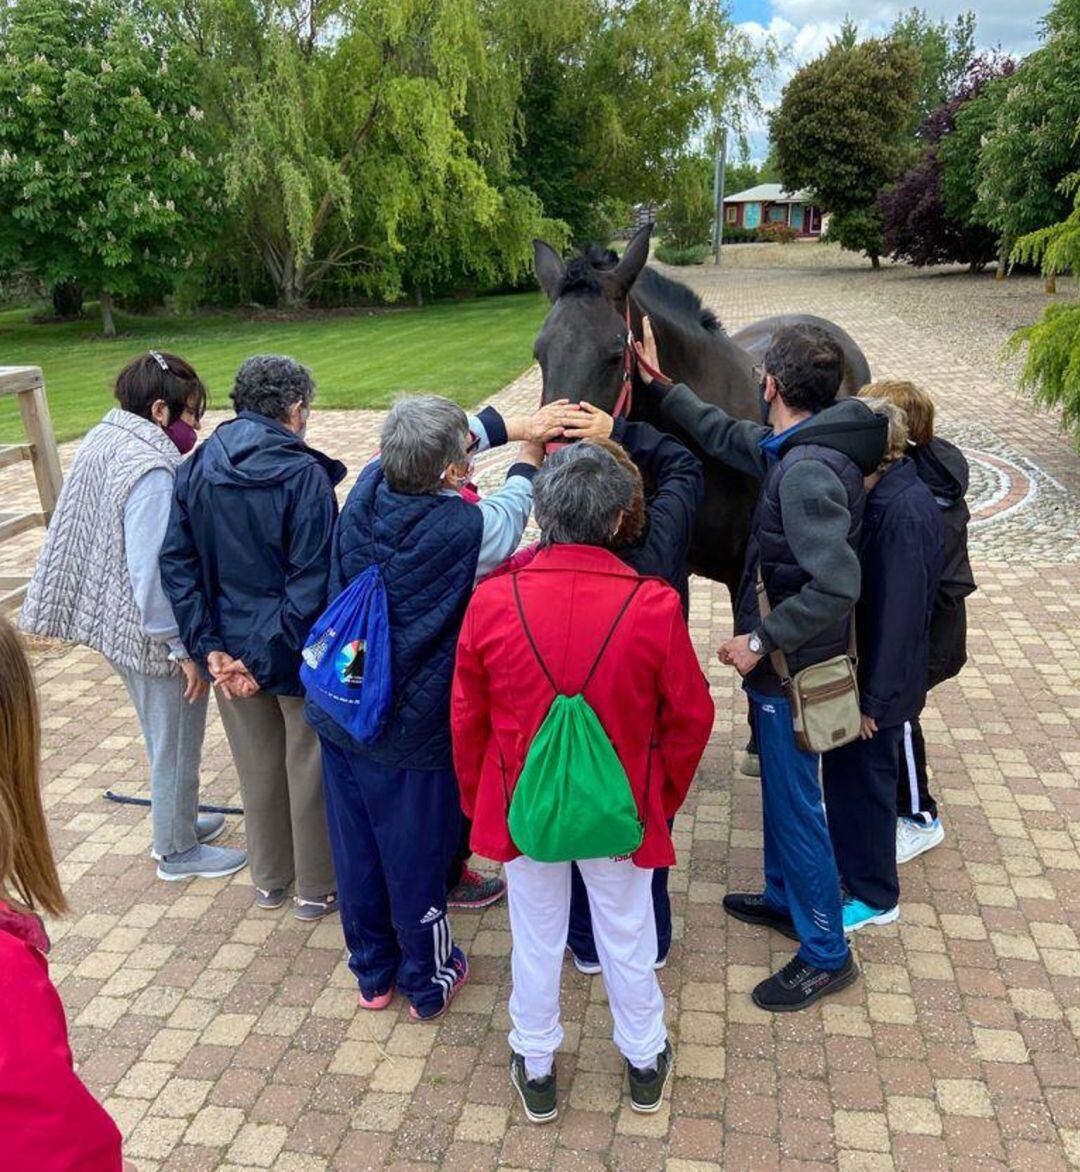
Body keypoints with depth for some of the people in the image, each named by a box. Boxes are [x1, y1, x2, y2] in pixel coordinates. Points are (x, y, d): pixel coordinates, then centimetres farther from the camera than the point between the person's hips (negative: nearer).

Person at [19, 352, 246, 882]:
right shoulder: (151, 471, -26)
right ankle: (177, 851, 28)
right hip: (157, 637, -9)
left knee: (164, 738, 26)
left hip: (119, 625, 9)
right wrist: (185, 647, -21)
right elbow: (153, 572, -29)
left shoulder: (102, 443, 3)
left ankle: (176, 822, 45)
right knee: (175, 744, 10)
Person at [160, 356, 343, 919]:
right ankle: (317, 888, 30)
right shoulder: (303, 474, -19)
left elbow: (177, 562, -4)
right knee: (310, 768, 13)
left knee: (257, 767, 21)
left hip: (230, 649, 5)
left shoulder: (197, 468, -1)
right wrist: (271, 660, -15)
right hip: (297, 654, -5)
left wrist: (210, 647, -6)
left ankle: (269, 879, 39)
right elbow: (312, 581, -22)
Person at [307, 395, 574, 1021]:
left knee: (357, 851, 19)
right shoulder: (466, 529, -24)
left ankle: (372, 973, 41)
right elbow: (513, 507, 0)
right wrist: (529, 451, 19)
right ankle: (428, 982, 36)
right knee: (417, 860, 14)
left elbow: (443, 438, 9)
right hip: (412, 734, -5)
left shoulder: (367, 489, -10)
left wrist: (515, 424, 9)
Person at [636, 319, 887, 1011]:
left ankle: (827, 955, 21)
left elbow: (836, 585, -34)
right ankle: (784, 897, 45)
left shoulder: (806, 472, -28)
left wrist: (762, 640, -24)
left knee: (796, 805, 4)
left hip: (792, 670, -10)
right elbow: (727, 437, 18)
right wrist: (660, 384, 17)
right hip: (785, 665, 10)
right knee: (782, 791, 25)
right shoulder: (794, 449, 2)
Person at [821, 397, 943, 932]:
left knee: (863, 781, 8)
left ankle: (873, 895, 27)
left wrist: (873, 698, -19)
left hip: (877, 684, -8)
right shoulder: (882, 495, 2)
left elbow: (898, 614, -25)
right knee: (846, 774, 22)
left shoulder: (903, 511, -26)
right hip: (857, 668, 8)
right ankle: (849, 862, 43)